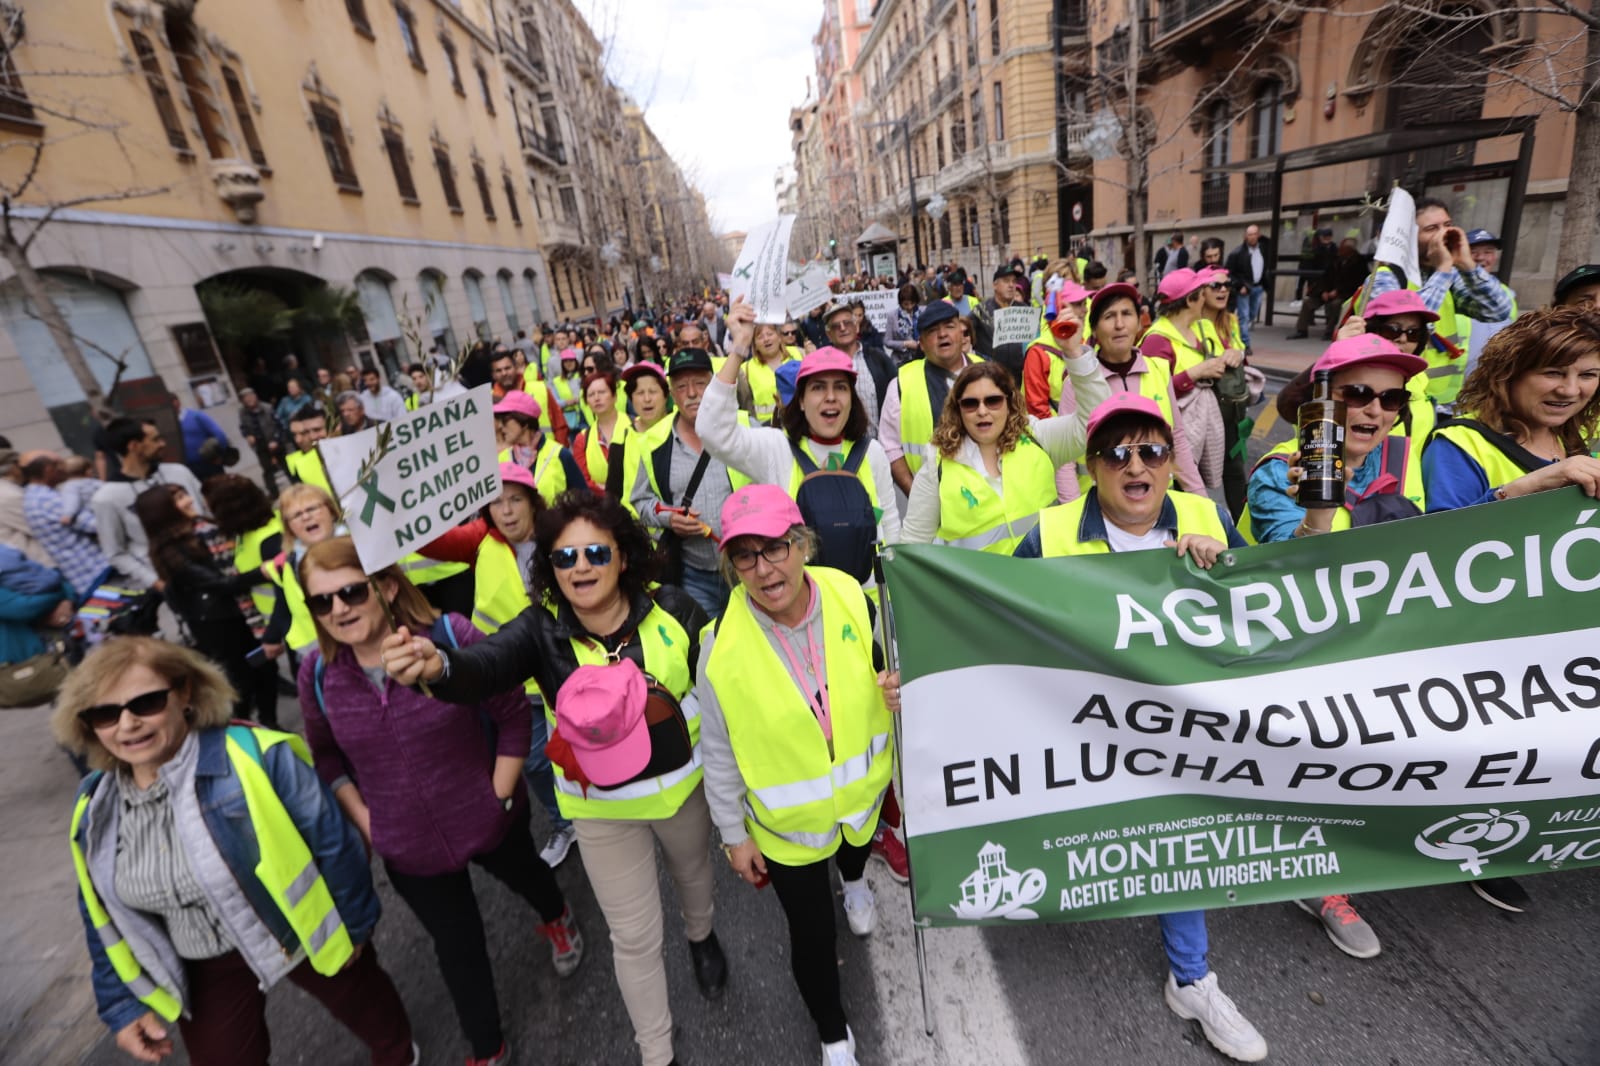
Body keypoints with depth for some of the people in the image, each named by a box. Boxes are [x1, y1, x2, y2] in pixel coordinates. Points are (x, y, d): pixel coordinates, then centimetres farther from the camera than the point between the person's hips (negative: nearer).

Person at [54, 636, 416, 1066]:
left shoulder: (254, 757, -29)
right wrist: (122, 1004, 5)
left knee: (376, 1019, 23)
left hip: (302, 935, -3)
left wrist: (350, 926, -11)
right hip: (204, 973, 4)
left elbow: (332, 841, -20)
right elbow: (104, 919, 7)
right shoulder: (94, 809, -8)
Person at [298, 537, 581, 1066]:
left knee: (522, 873, 31)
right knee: (457, 947, 20)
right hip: (408, 848, 2)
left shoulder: (452, 637, -27)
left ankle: (557, 917, 68)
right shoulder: (317, 673, -15)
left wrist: (501, 797, -14)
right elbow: (324, 755, 3)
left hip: (488, 820, -1)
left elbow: (513, 715, -17)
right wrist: (363, 820, -3)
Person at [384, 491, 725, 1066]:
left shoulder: (671, 607, -20)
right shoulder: (542, 629, -21)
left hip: (683, 784, 1)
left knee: (692, 868, 31)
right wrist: (439, 665, -64)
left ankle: (701, 935, 69)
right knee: (634, 936, 14)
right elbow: (488, 663, -40)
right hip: (601, 808, -1)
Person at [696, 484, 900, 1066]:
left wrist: (896, 691, -24)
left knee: (858, 844, 35)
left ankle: (854, 881, 74)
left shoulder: (851, 598, -22)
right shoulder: (722, 645, -27)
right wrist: (734, 834, -4)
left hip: (863, 788, 3)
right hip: (785, 818, -2)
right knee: (812, 935, 13)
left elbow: (883, 669, -2)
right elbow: (720, 753, -13)